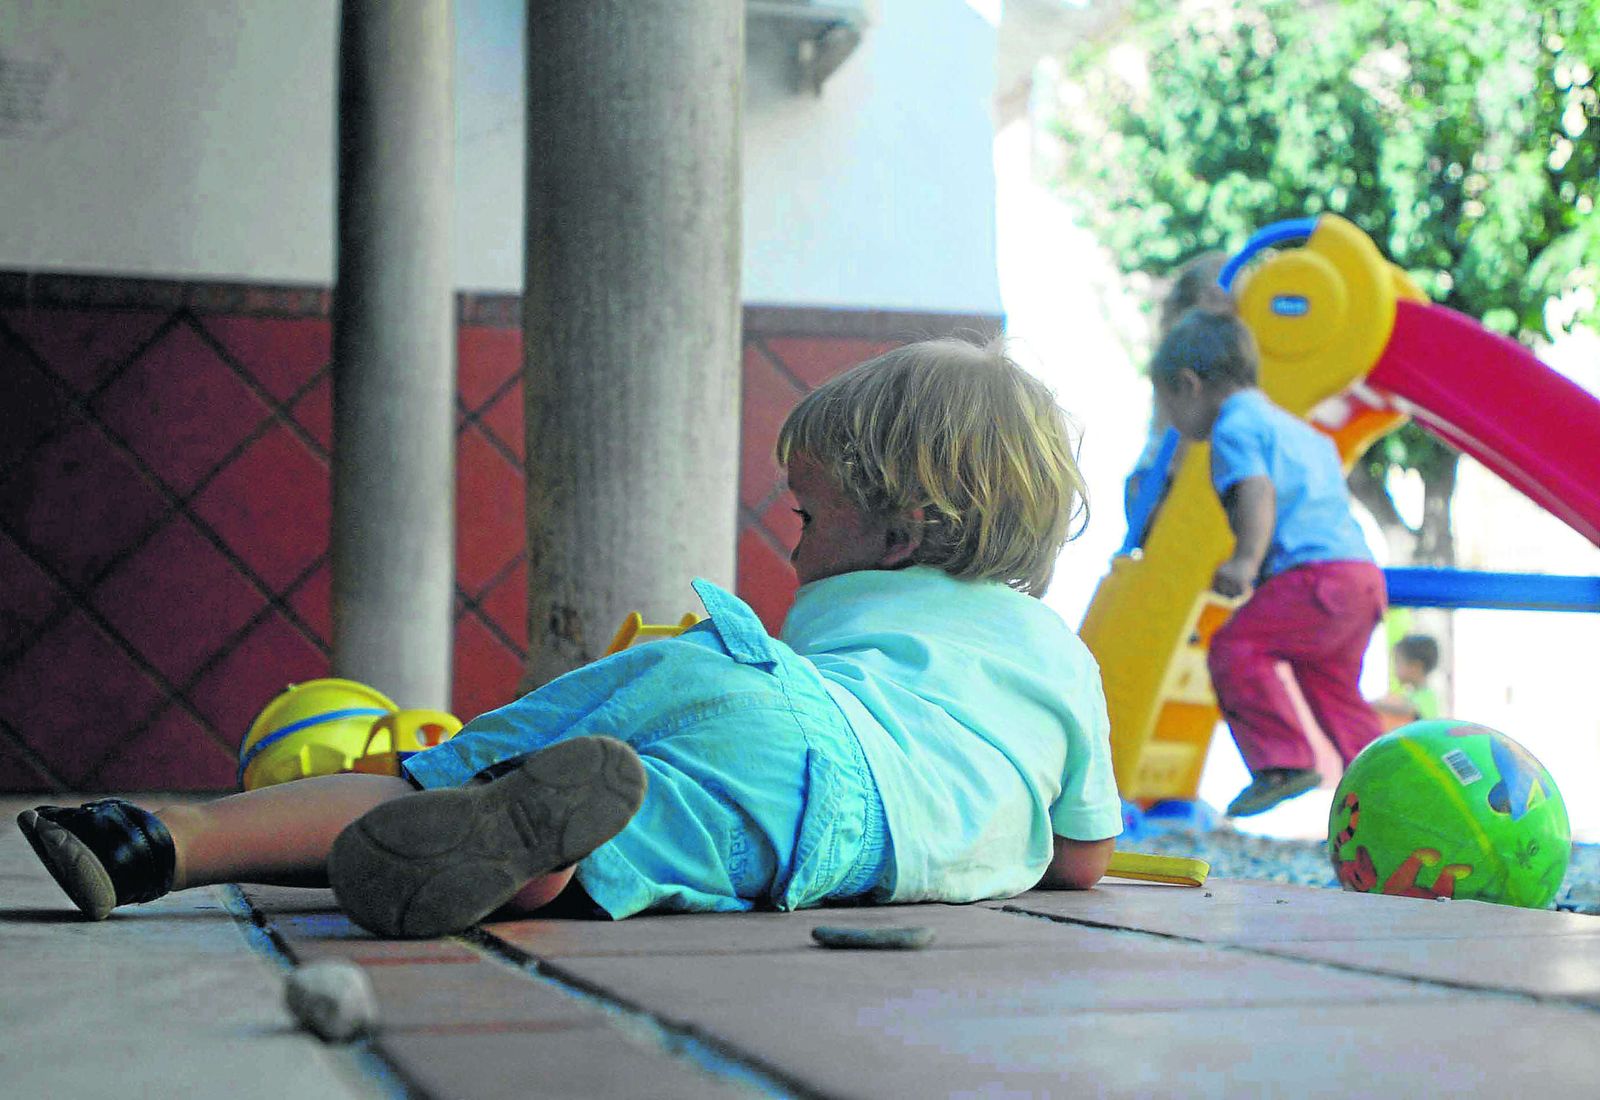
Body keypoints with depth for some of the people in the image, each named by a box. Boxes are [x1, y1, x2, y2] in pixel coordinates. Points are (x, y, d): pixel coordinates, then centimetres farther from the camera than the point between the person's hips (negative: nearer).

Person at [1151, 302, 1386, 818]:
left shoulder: (1234, 426, -1)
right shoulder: (1300, 430, 29)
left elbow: (1258, 490, -18)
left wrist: (1246, 559, -29)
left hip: (1318, 572, -10)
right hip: (1365, 573, 10)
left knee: (1235, 647, -14)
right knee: (1332, 688, 19)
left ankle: (1284, 762, -19)